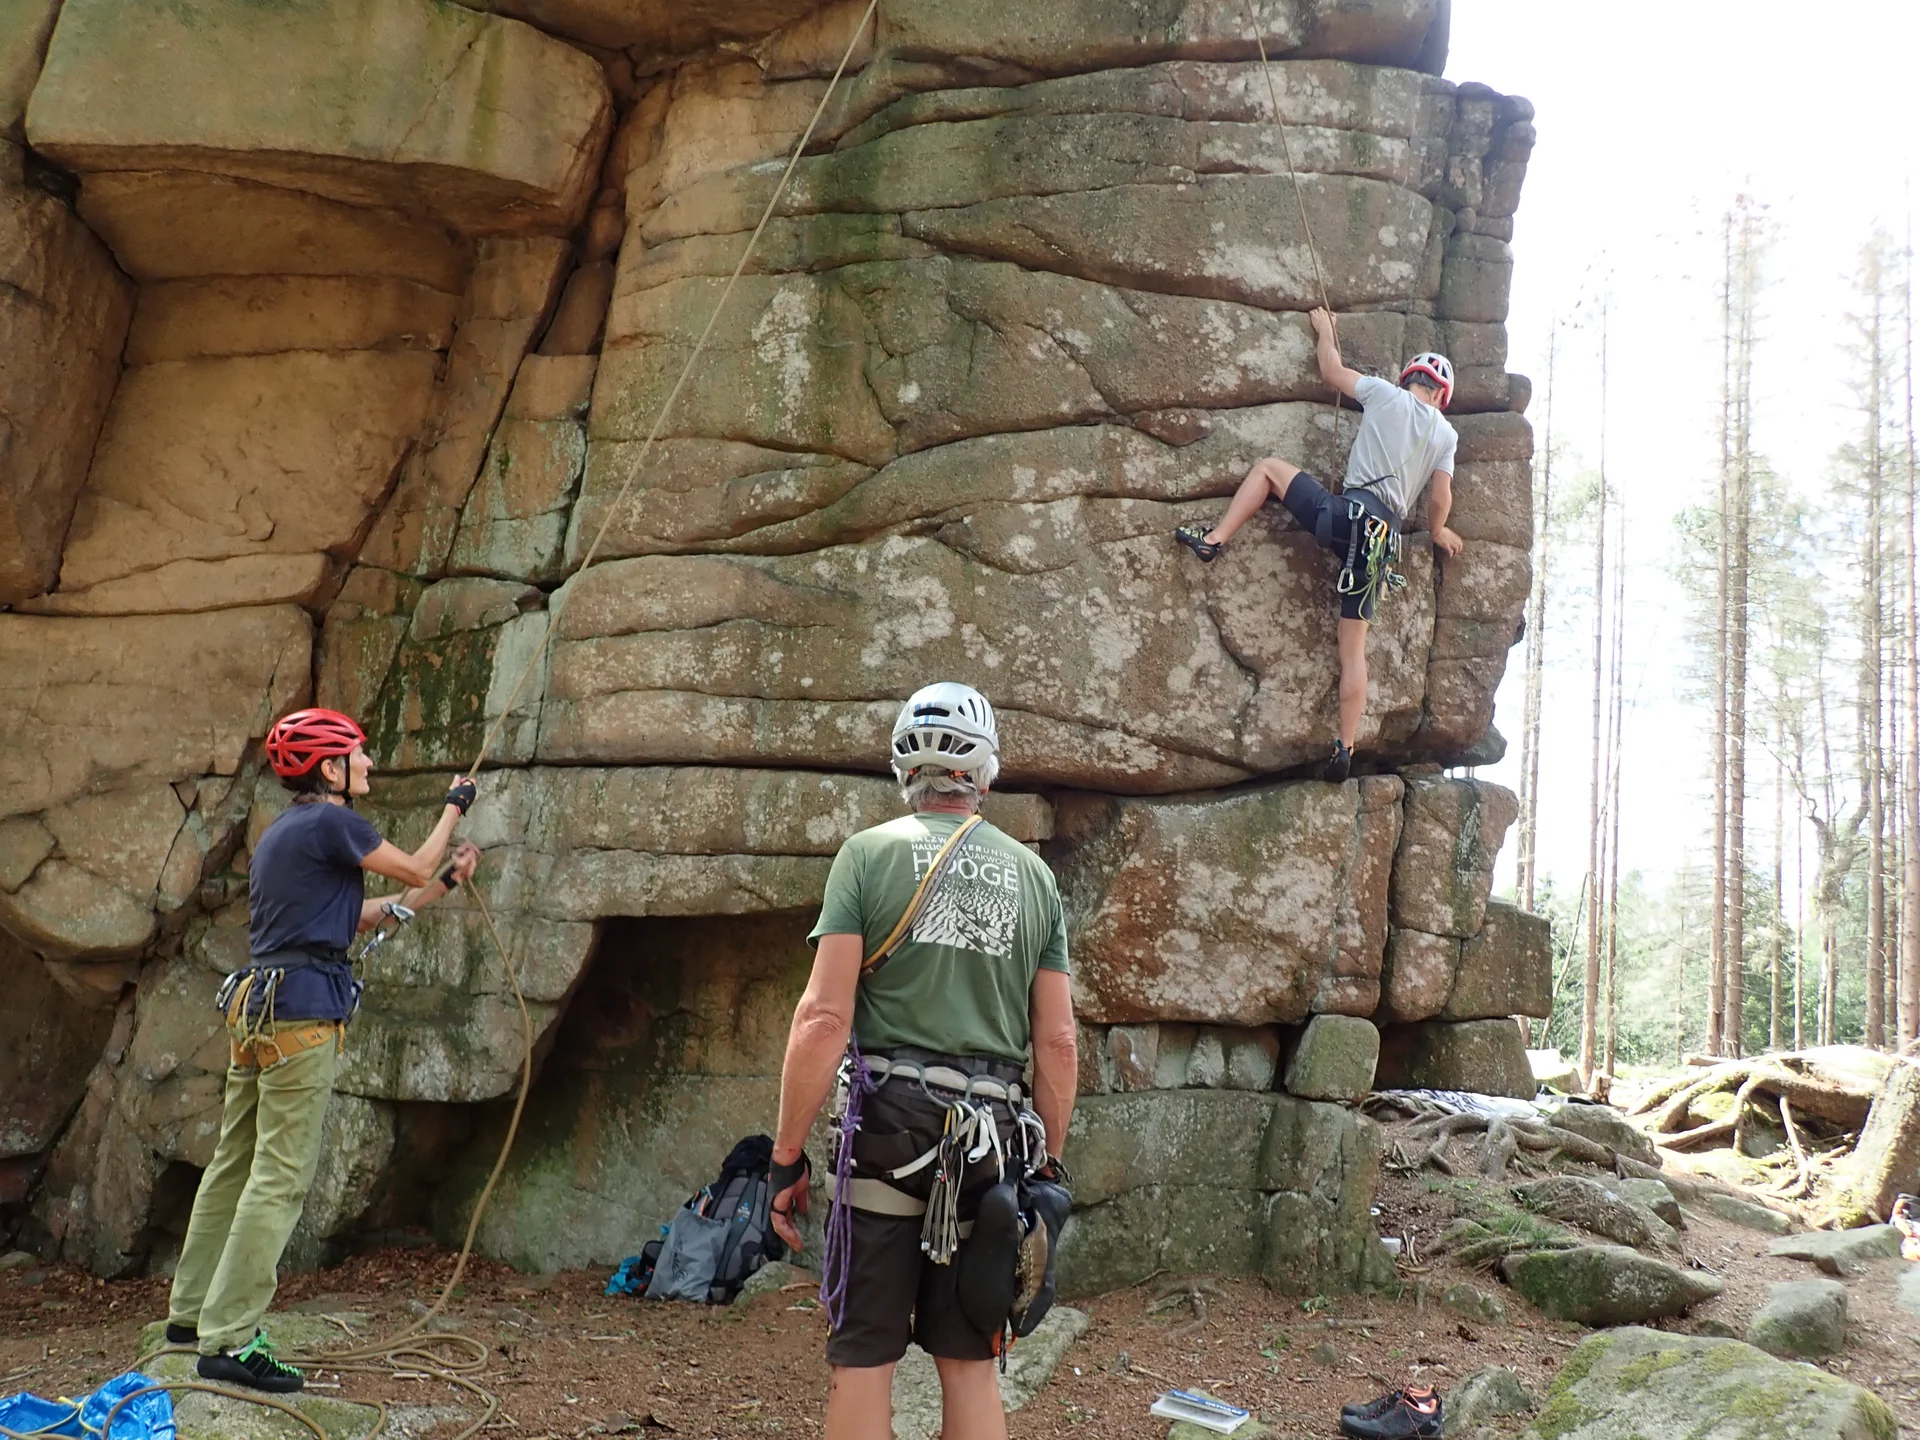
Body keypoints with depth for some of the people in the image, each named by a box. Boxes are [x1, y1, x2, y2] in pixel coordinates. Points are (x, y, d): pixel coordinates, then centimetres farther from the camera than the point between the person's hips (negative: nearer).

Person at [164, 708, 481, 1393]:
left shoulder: (283, 831, 20)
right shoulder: (328, 823, -10)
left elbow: (358, 916, 24)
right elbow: (413, 869, 1)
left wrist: (446, 882, 28)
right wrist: (454, 807, 16)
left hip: (256, 1004, 10)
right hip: (301, 1009, -10)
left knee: (235, 1161, 16)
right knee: (280, 1177, -8)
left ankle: (193, 1311, 25)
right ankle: (229, 1340, -9)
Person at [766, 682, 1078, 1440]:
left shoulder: (871, 852, -1)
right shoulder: (1034, 874, 9)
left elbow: (824, 1017, -9)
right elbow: (1057, 1043, 8)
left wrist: (787, 1156, -4)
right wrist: (1048, 1163, 18)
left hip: (890, 1126, -3)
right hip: (994, 1138, 3)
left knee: (864, 1360, 3)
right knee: (970, 1364, 11)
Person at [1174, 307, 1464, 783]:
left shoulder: (1385, 395, 6)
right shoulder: (1446, 434, 12)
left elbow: (1331, 370, 20)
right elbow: (1441, 500, 13)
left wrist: (1325, 329, 39)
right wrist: (1438, 532, 34)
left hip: (1348, 513, -3)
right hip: (1384, 538, 3)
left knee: (1270, 467, 19)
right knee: (1353, 646, 7)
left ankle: (1213, 539, 6)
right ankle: (1345, 749, 0)